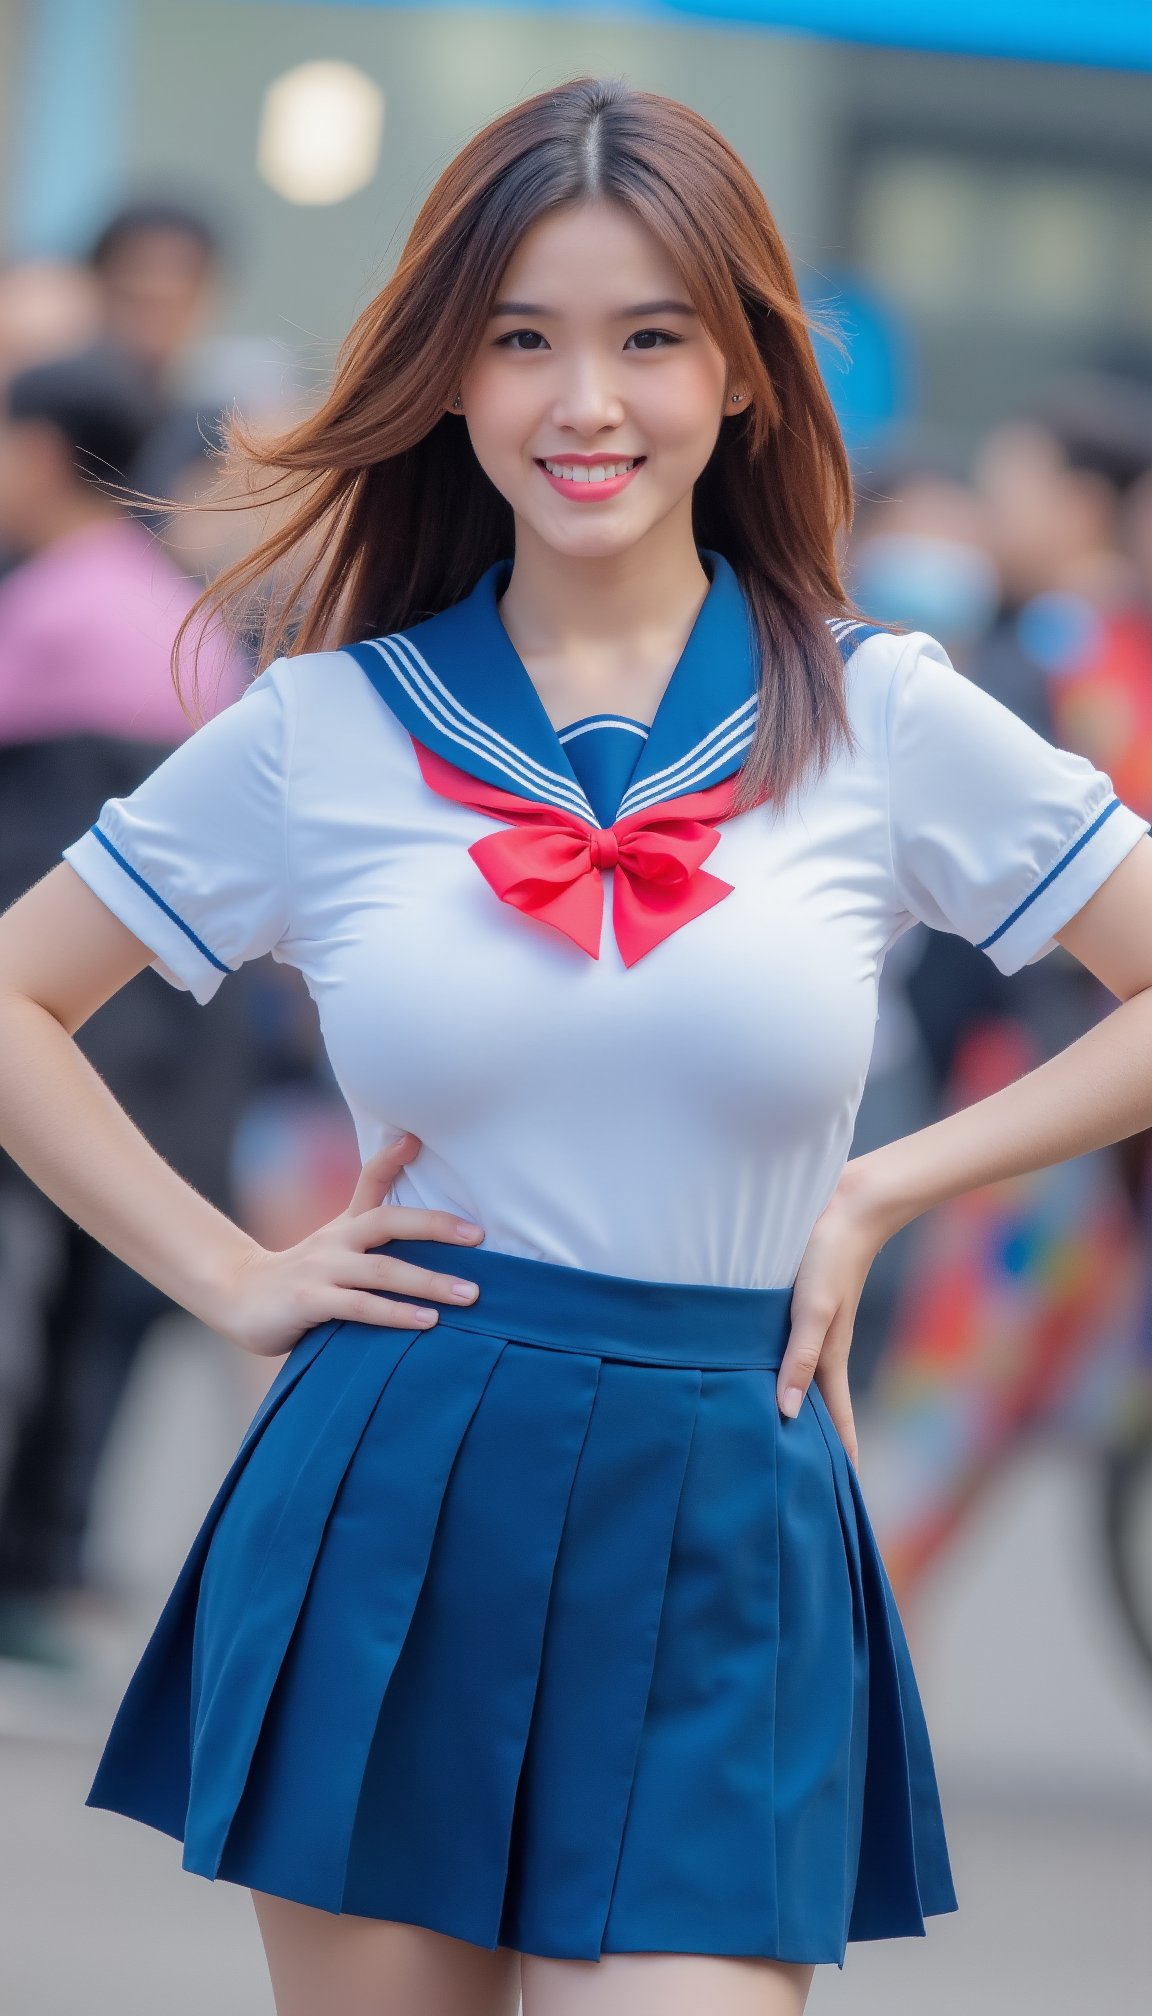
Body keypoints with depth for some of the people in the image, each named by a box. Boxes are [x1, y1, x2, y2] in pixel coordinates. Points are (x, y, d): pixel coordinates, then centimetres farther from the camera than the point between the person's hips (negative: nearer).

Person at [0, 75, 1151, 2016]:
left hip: (719, 1559, -1)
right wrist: (232, 1280, 5)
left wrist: (882, 1189, 2)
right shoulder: (325, 731, 4)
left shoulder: (880, 723, 2)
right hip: (385, 1536, 1)